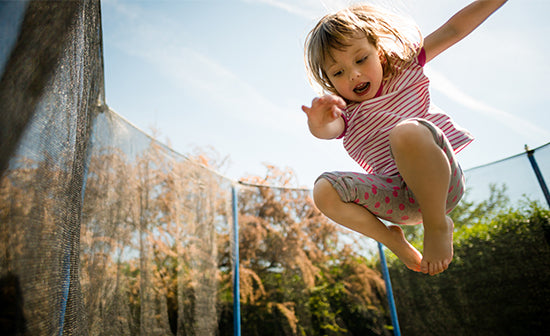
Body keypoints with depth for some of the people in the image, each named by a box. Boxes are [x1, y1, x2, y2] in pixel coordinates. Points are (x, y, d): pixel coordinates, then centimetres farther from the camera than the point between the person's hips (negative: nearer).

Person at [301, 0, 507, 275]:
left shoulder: (404, 68, 11)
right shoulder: (345, 115, 6)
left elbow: (453, 30, 11)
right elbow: (328, 130, -17)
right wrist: (318, 122, -41)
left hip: (440, 182, -2)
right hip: (400, 200, 2)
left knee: (408, 132, -35)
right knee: (324, 190, -23)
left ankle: (437, 224, -14)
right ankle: (393, 241, -1)